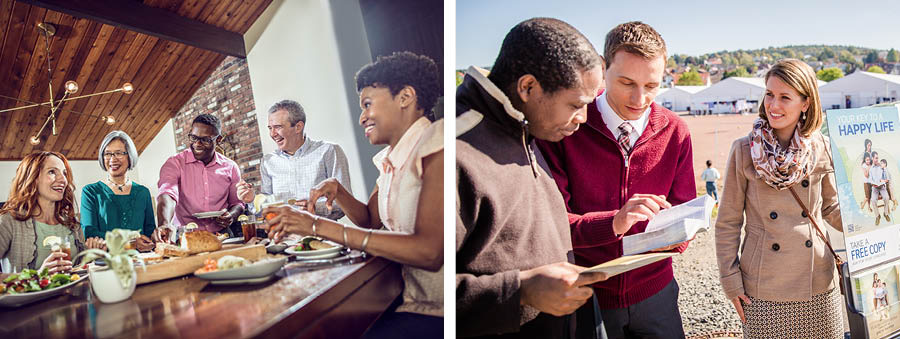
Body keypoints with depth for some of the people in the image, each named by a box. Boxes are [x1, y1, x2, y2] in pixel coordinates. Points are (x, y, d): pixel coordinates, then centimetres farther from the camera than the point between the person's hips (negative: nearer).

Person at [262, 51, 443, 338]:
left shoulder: (435, 142, -17)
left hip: (436, 311, -8)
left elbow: (429, 251, -27)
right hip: (409, 295, 8)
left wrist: (319, 226, -24)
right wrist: (336, 189, 2)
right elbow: (370, 219, 23)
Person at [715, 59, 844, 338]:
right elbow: (728, 223, -3)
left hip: (819, 286, 2)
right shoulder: (744, 151, -7)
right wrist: (731, 282, -5)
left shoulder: (821, 149, 0)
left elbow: (831, 208, 13)